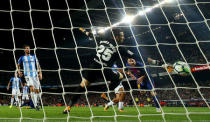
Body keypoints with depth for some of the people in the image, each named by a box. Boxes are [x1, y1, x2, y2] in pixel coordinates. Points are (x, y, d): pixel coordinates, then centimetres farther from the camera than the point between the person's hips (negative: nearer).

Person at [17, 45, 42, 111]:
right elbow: (18, 64, 22)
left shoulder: (33, 57, 12)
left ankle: (36, 102, 24)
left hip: (35, 74, 3)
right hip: (27, 75, -3)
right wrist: (19, 70, 3)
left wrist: (40, 73, -1)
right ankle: (35, 105, -25)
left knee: (37, 90, 0)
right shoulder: (22, 57, 7)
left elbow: (38, 65, 11)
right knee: (32, 88, -22)